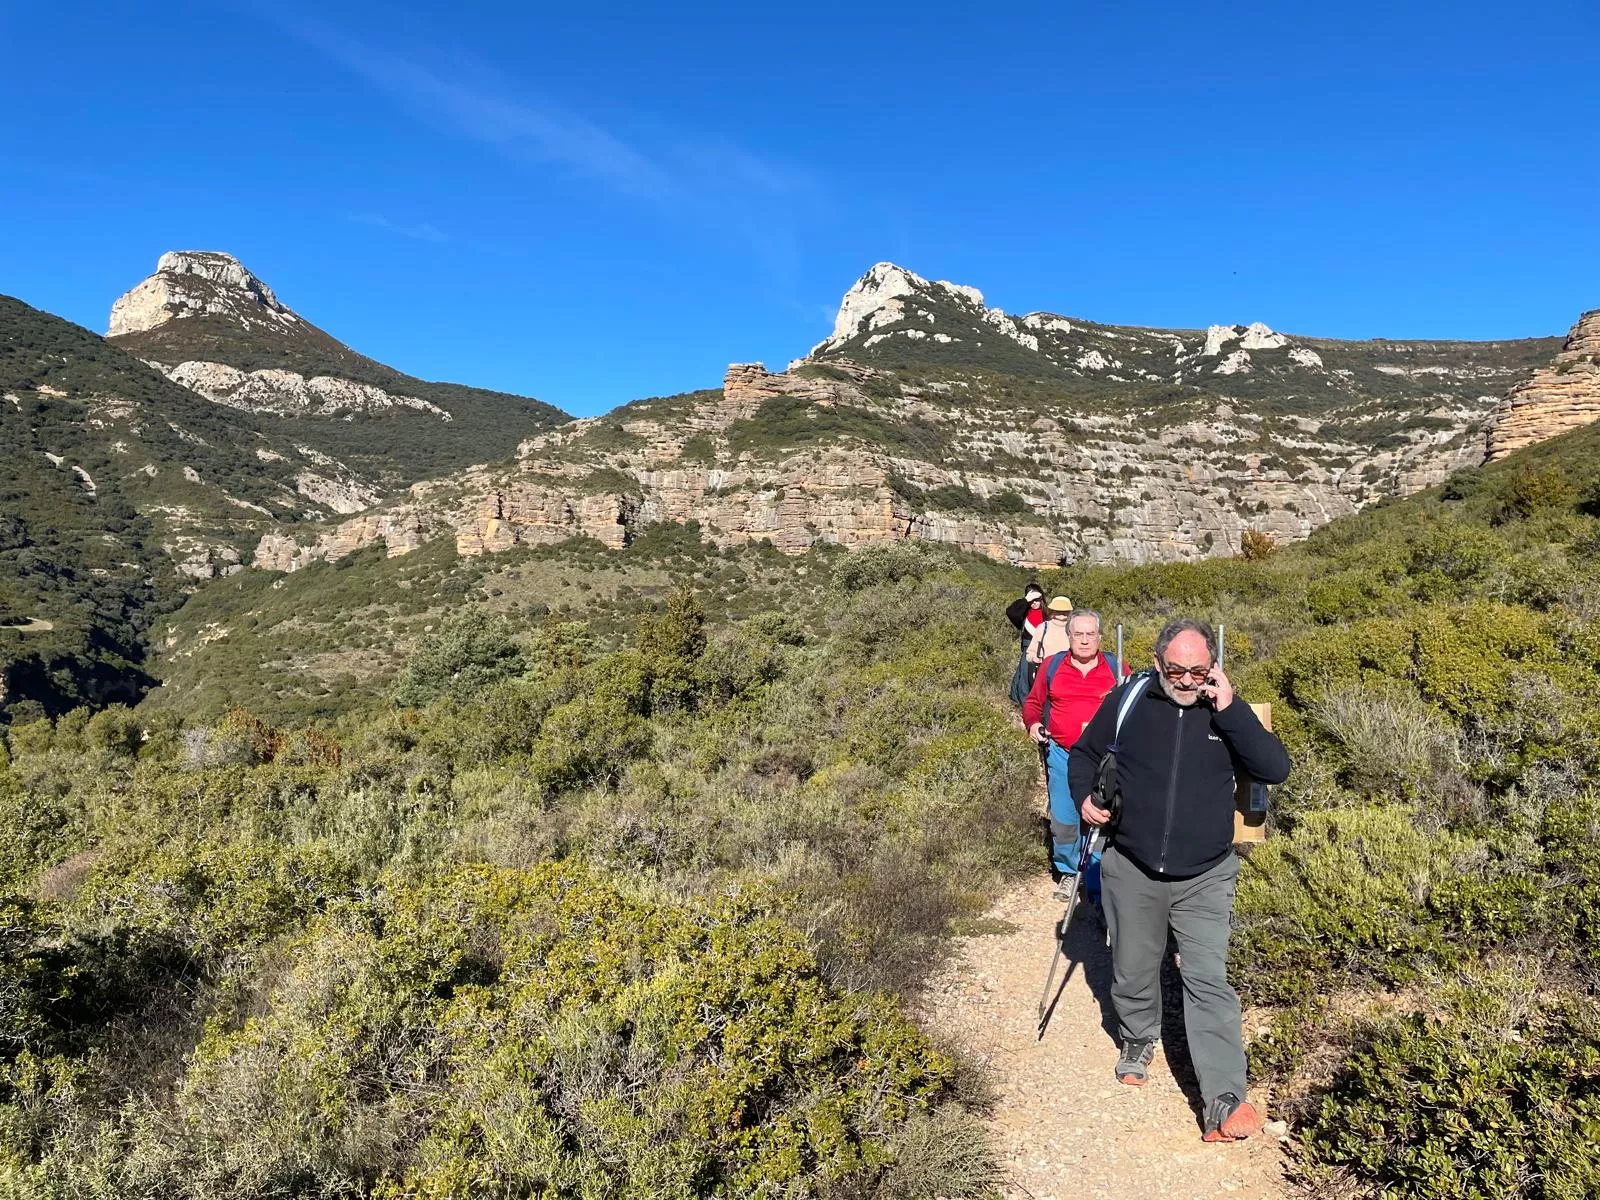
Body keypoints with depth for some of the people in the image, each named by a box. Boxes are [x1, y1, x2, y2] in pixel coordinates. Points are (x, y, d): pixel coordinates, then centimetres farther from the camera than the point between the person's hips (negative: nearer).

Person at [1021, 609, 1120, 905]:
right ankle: (1067, 871, 32)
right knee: (1063, 820, 8)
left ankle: (1098, 888, 6)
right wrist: (1032, 723, -6)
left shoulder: (1116, 667, 2)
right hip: (1061, 755, 2)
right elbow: (1033, 702, 14)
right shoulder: (1051, 666, 5)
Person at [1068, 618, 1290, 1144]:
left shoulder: (1226, 710, -5)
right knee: (1132, 975, 17)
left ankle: (1225, 1100, -1)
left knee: (1208, 982, -6)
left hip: (1205, 879, -1)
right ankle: (1138, 1042, 44)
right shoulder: (1126, 701, -6)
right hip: (1131, 872, 1)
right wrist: (1085, 796, -10)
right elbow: (1083, 754, 8)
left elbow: (1275, 769, -16)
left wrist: (1229, 710, -23)